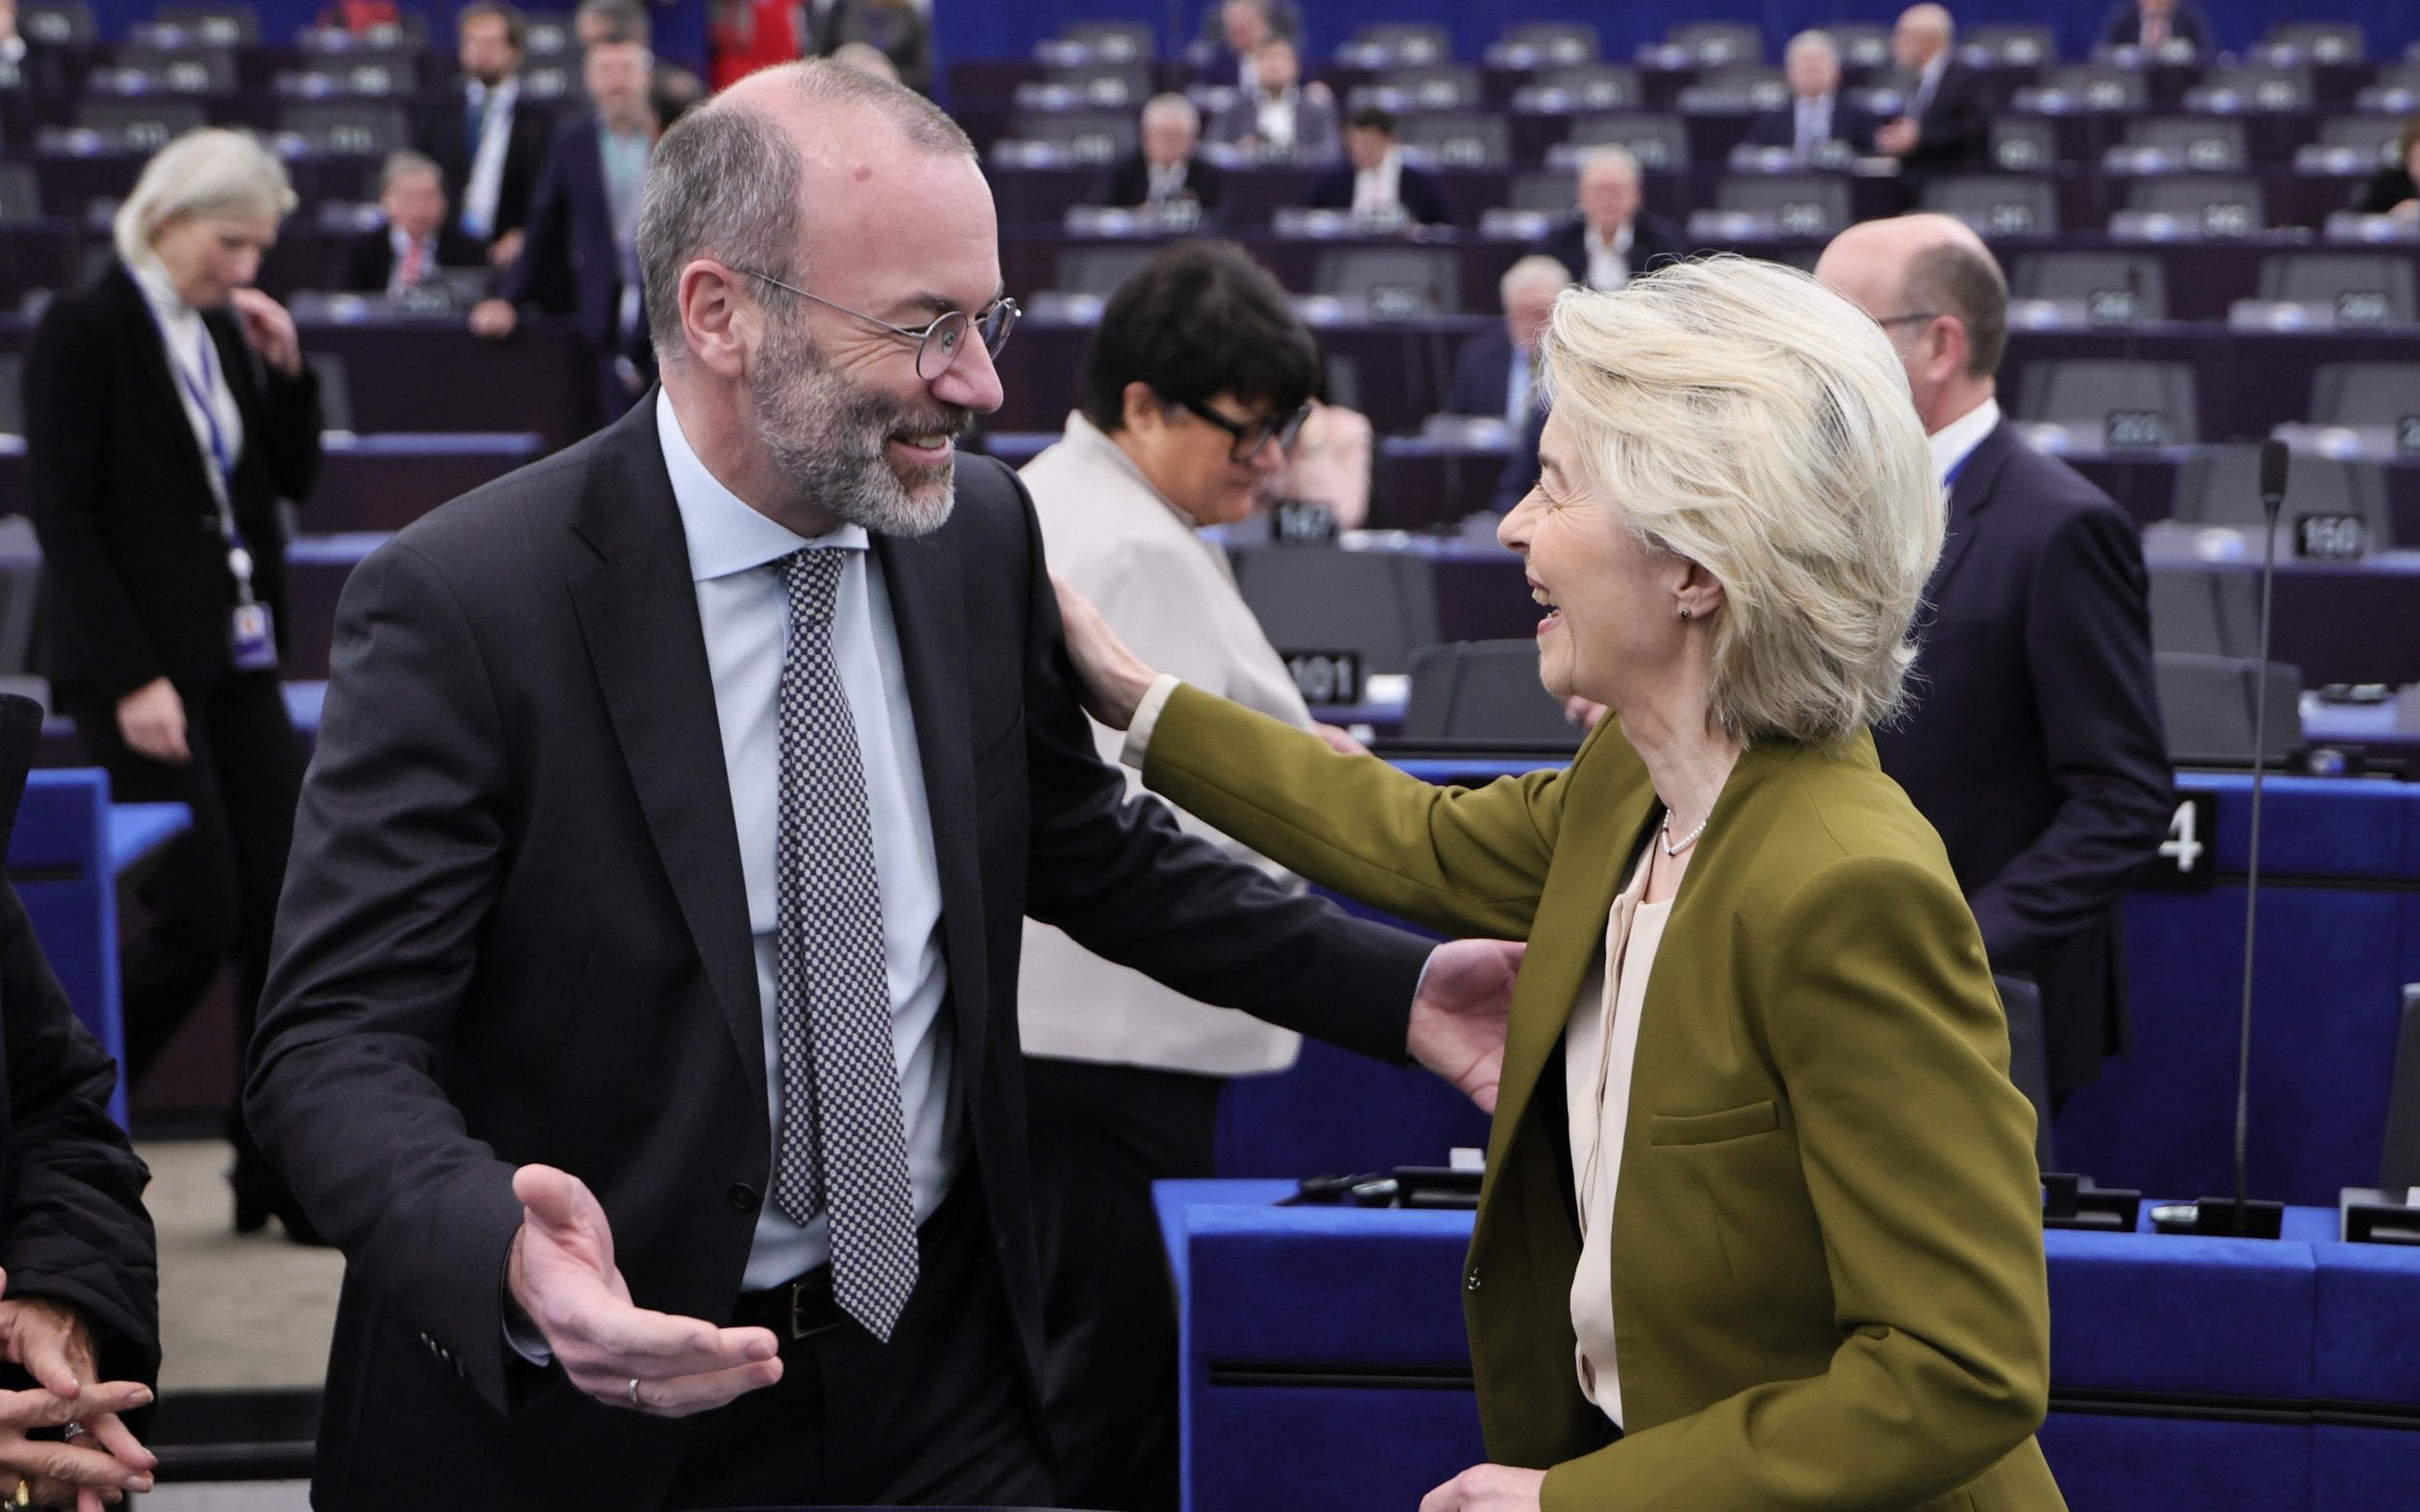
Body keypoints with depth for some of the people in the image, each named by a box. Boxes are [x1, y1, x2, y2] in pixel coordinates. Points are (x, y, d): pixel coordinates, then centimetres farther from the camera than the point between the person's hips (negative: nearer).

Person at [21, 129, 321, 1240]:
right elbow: (62, 515, -13)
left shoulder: (224, 331, 12)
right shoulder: (84, 329, -9)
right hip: (137, 665, -7)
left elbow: (294, 479, 17)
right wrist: (132, 679, -18)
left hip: (238, 663, 7)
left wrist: (287, 369, -1)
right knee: (199, 911, -10)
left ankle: (281, 1168, 10)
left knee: (282, 905, 2)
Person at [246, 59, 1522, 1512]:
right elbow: (340, 1040, -20)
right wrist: (512, 1264, -40)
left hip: (943, 1373, 5)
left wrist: (1398, 988, 3)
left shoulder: (983, 533, -1)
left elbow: (1087, 848, 14)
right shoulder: (460, 608, -18)